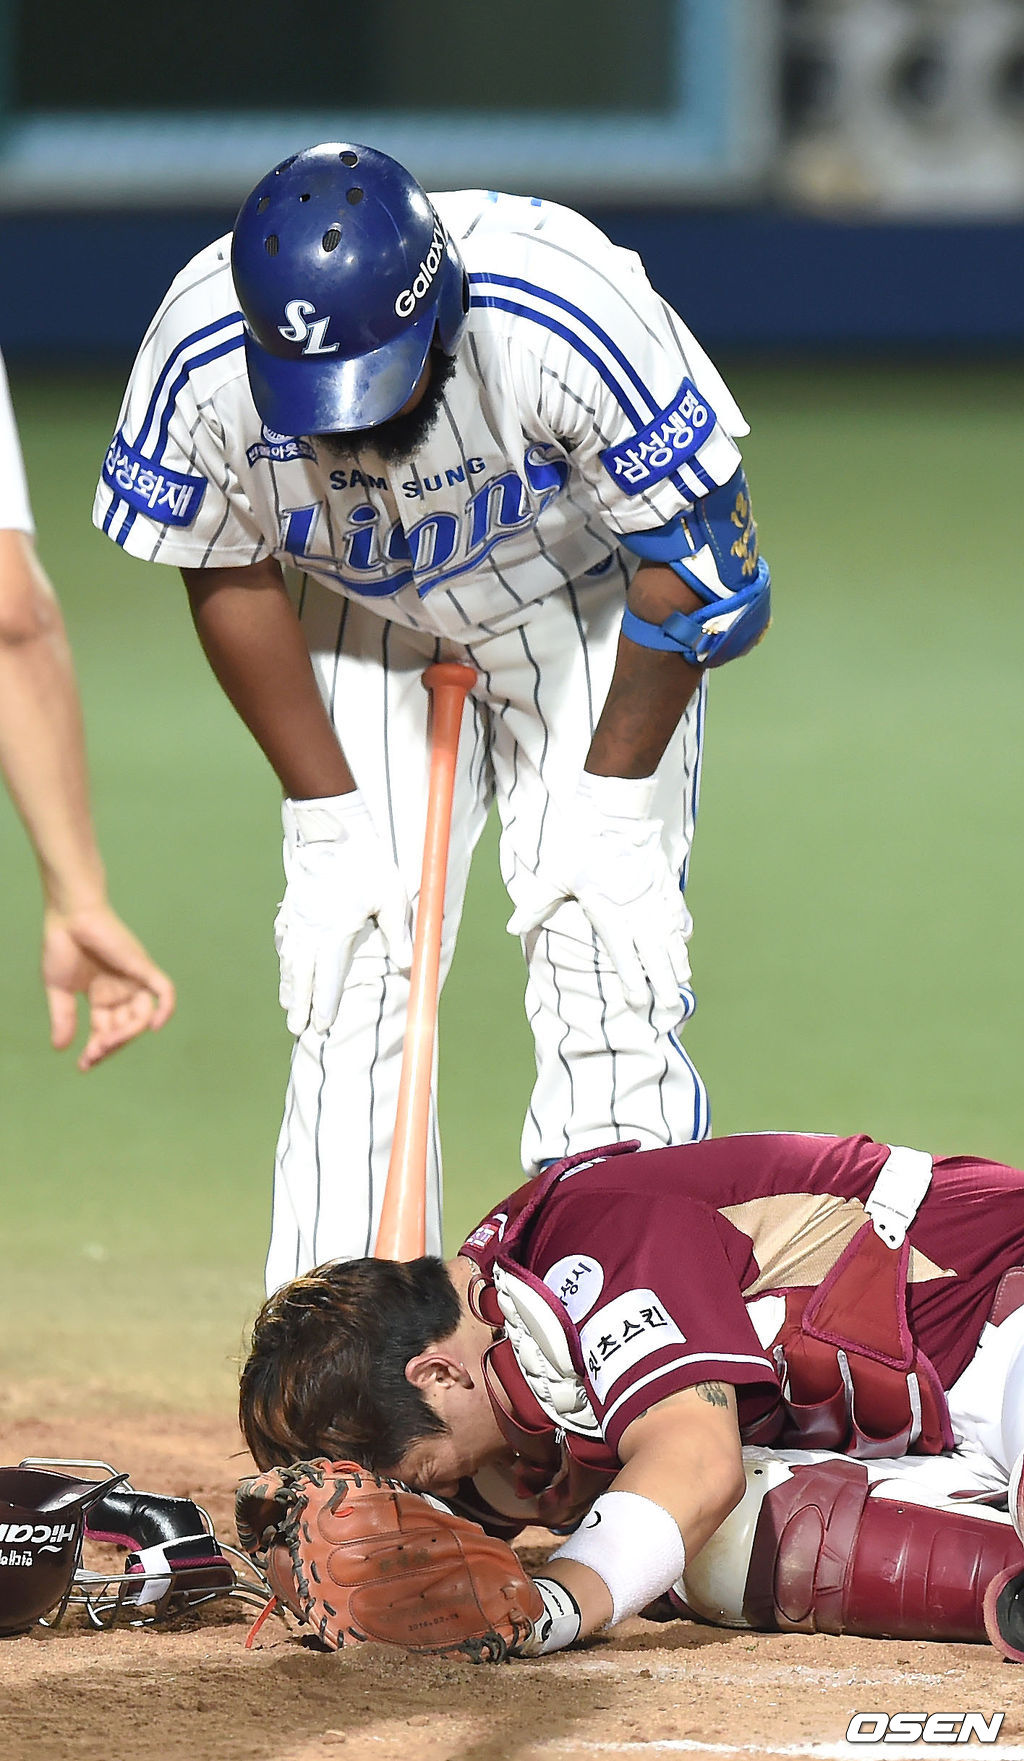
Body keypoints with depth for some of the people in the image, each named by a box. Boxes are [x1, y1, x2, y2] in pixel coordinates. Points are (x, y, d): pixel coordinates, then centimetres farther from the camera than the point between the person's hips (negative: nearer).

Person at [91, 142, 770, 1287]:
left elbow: (697, 569, -22)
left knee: (608, 983, -15)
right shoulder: (201, 361, -30)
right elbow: (231, 580, -10)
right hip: (366, 625, 2)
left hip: (592, 607, -2)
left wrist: (609, 804, -19)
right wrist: (328, 822, -12)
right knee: (349, 995, -8)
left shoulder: (566, 314, -37)